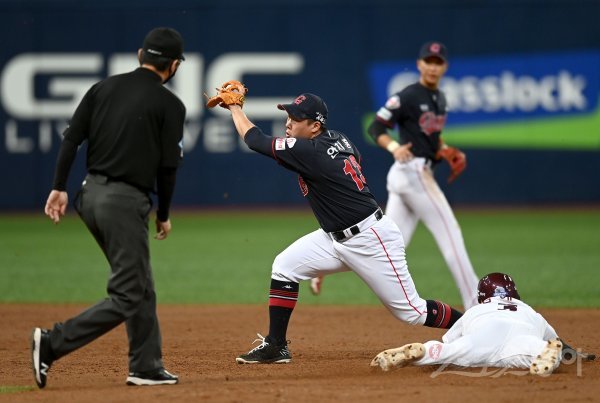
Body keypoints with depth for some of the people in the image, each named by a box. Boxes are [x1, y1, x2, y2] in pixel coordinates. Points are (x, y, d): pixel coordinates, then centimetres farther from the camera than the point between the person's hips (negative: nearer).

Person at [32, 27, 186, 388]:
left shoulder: (105, 87, 11)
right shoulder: (170, 104, -5)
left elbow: (72, 137, 3)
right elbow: (168, 166, -5)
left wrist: (60, 187, 3)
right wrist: (163, 215, 7)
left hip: (91, 195, 8)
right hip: (127, 201, -8)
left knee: (142, 289, 18)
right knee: (127, 297, -4)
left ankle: (147, 366, 20)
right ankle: (53, 343, -16)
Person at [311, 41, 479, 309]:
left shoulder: (439, 98, 17)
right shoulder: (407, 97, -10)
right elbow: (375, 127, -13)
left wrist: (444, 149, 12)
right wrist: (393, 147, -30)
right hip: (414, 172, -9)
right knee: (450, 234, -7)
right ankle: (474, 304, -4)